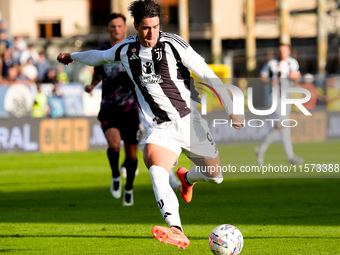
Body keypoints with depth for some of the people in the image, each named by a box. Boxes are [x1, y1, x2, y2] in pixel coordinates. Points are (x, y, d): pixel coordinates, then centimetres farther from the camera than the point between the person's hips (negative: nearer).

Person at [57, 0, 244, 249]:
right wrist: (72, 56, 44)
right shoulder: (126, 49, 2)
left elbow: (208, 76, -10)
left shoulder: (173, 44, -10)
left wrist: (233, 110, -16)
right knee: (156, 170, -30)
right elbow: (99, 55, 26)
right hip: (161, 128, 1)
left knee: (215, 176, 8)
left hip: (190, 121, -1)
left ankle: (187, 178, 47)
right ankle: (176, 231, -48)